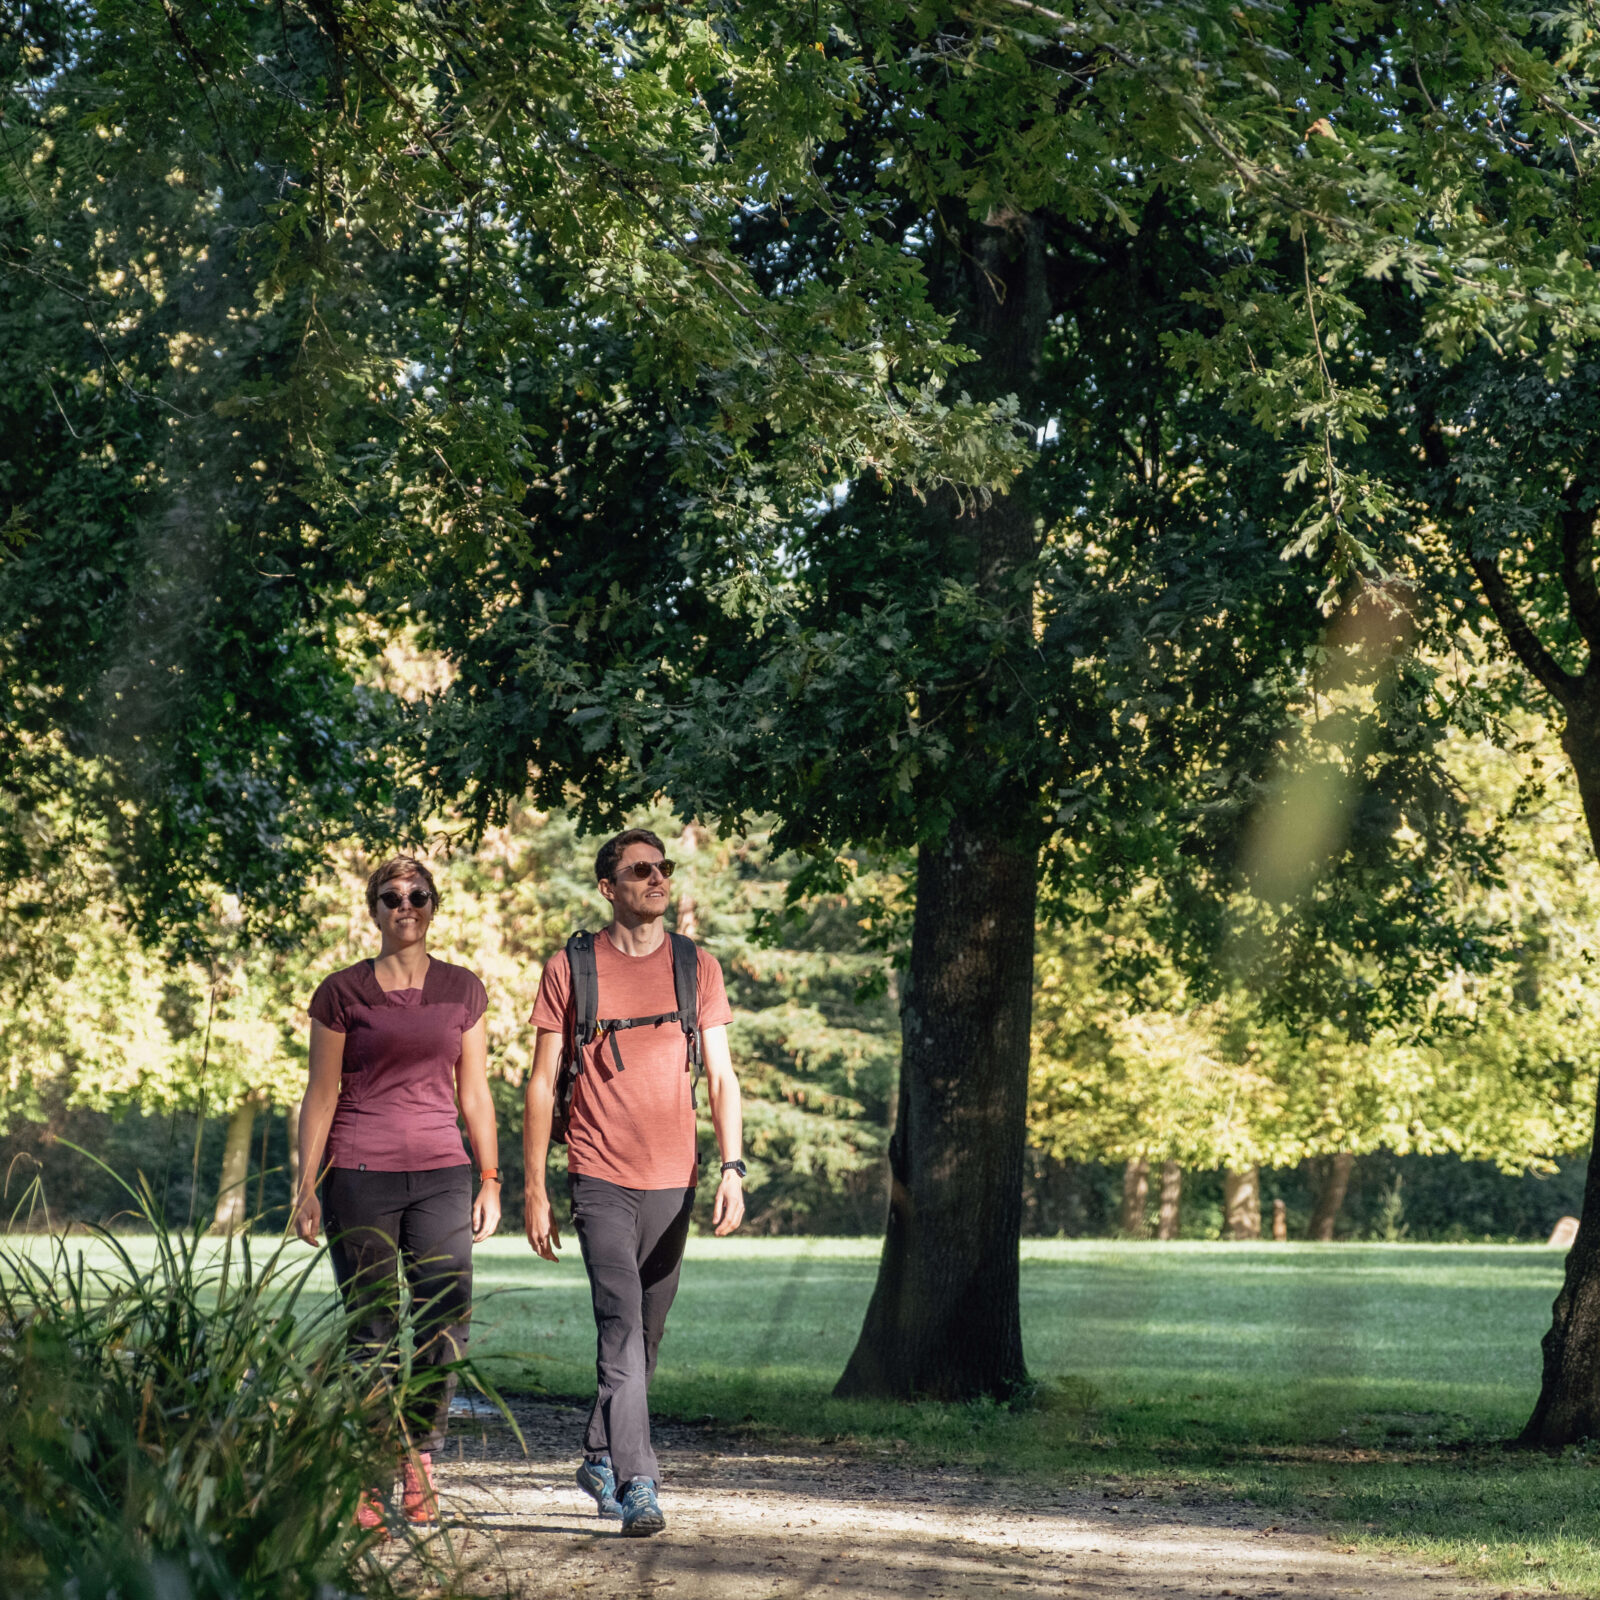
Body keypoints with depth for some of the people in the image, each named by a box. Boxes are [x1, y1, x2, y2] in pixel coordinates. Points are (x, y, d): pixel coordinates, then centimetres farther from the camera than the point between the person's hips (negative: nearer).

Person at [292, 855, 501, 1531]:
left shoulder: (462, 990, 10)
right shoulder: (342, 993, 3)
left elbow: (474, 1093, 13)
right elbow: (321, 1094, 4)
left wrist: (490, 1181, 9)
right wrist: (306, 1188, -1)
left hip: (439, 1172, 2)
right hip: (359, 1172, -2)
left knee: (446, 1324, -9)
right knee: (371, 1331, -2)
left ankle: (419, 1450, 12)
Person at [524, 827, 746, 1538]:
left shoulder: (697, 968, 8)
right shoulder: (570, 969, 1)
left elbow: (720, 1077, 5)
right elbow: (541, 1084, 3)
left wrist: (731, 1168, -8)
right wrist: (533, 1187, -1)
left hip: (673, 1180, 3)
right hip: (601, 1177, -3)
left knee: (646, 1332, 12)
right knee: (621, 1326, -14)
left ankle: (599, 1458, 30)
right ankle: (637, 1486, -17)